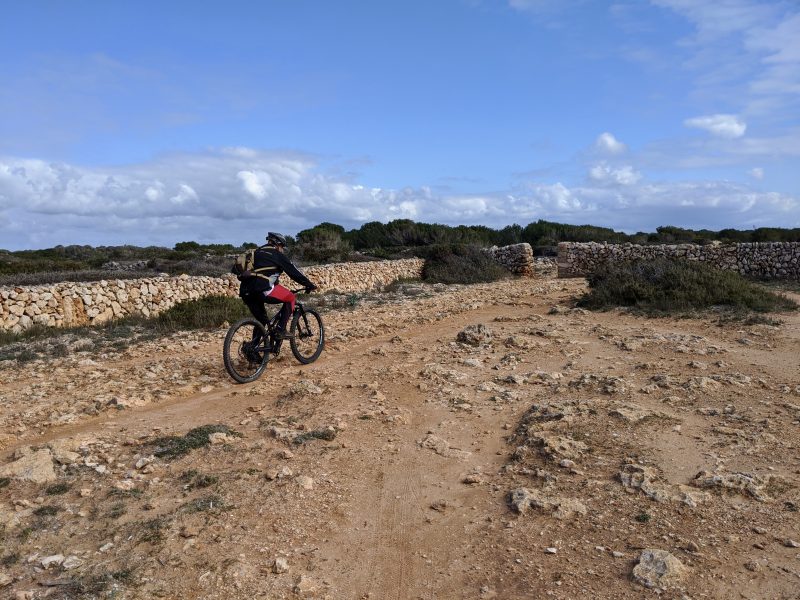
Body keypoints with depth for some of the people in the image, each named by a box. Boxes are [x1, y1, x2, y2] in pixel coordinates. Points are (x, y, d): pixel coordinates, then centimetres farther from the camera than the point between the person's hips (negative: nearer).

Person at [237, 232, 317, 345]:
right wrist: (309, 285, 19)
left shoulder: (258, 252, 31)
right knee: (290, 298, 11)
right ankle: (281, 331, 4)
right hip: (262, 289, -7)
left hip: (245, 292, 7)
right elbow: (293, 271, 11)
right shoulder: (277, 254, 10)